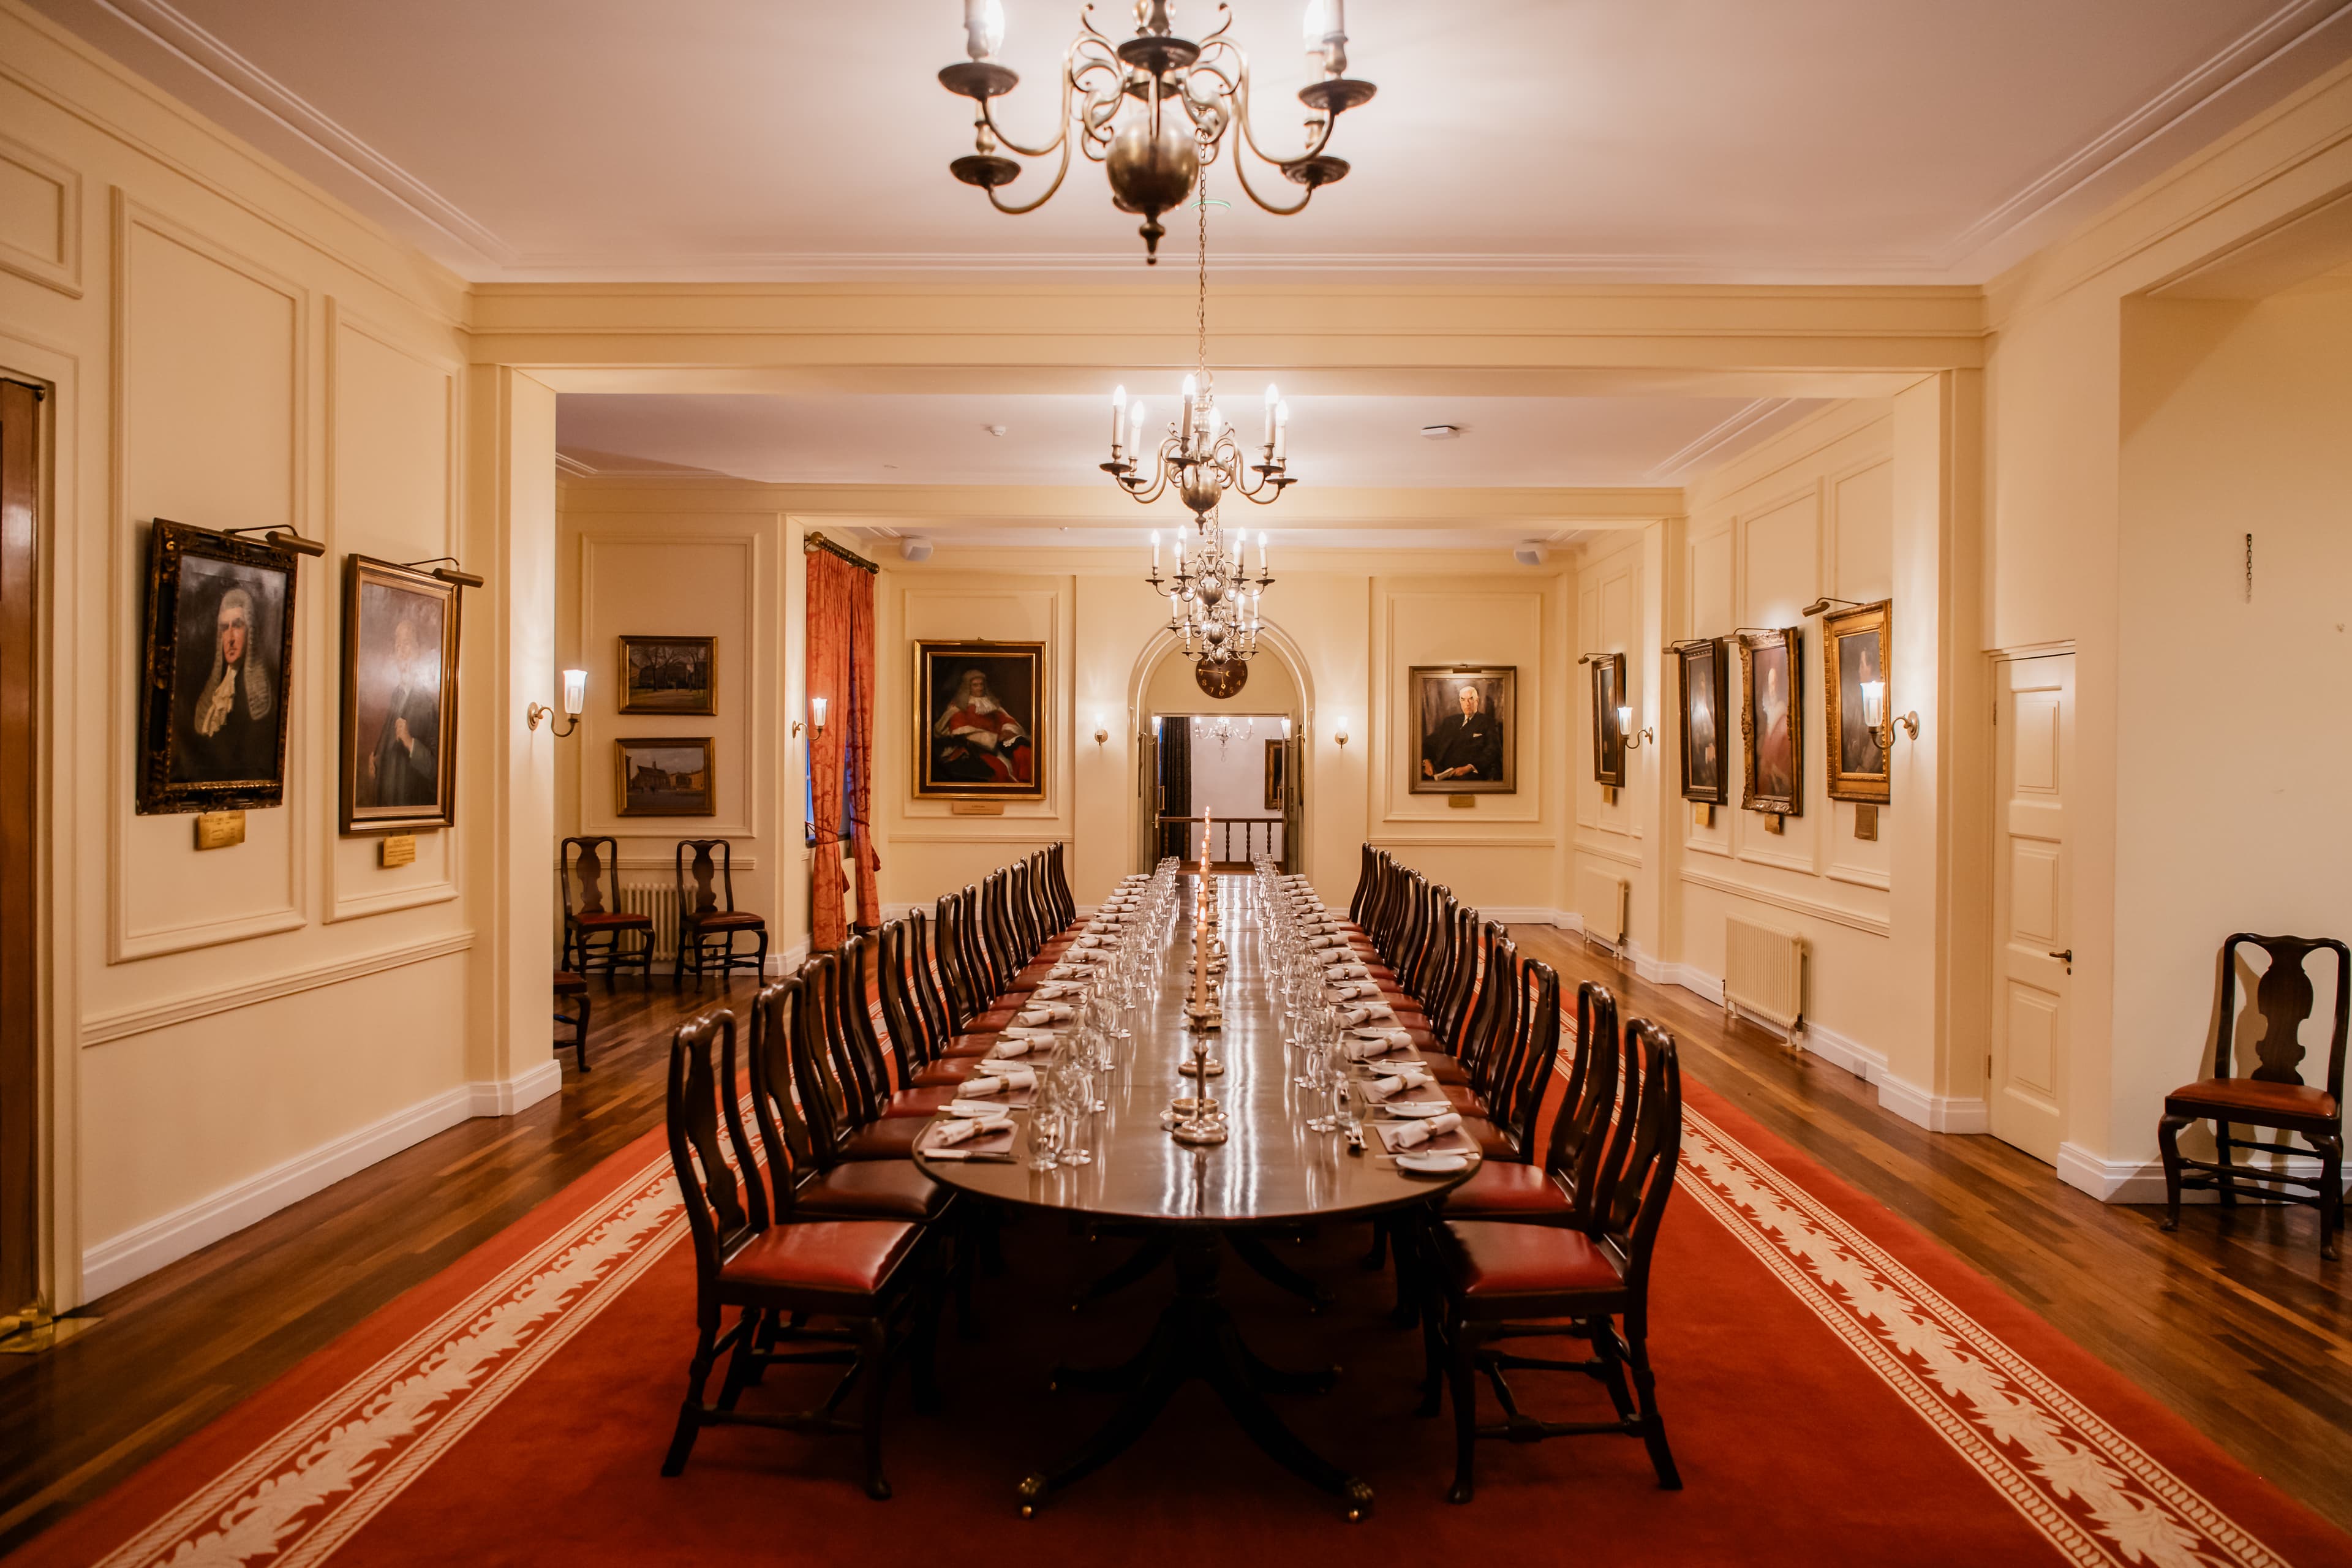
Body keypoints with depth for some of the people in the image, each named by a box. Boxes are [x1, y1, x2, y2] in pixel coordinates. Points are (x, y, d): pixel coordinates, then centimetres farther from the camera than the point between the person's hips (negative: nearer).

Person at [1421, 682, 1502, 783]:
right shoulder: (1450, 721, 24)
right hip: (1442, 773, 3)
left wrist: (1469, 768, -18)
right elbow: (1428, 742, 22)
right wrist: (1427, 761, -1)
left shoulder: (1487, 722, 10)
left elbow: (1492, 751, -3)